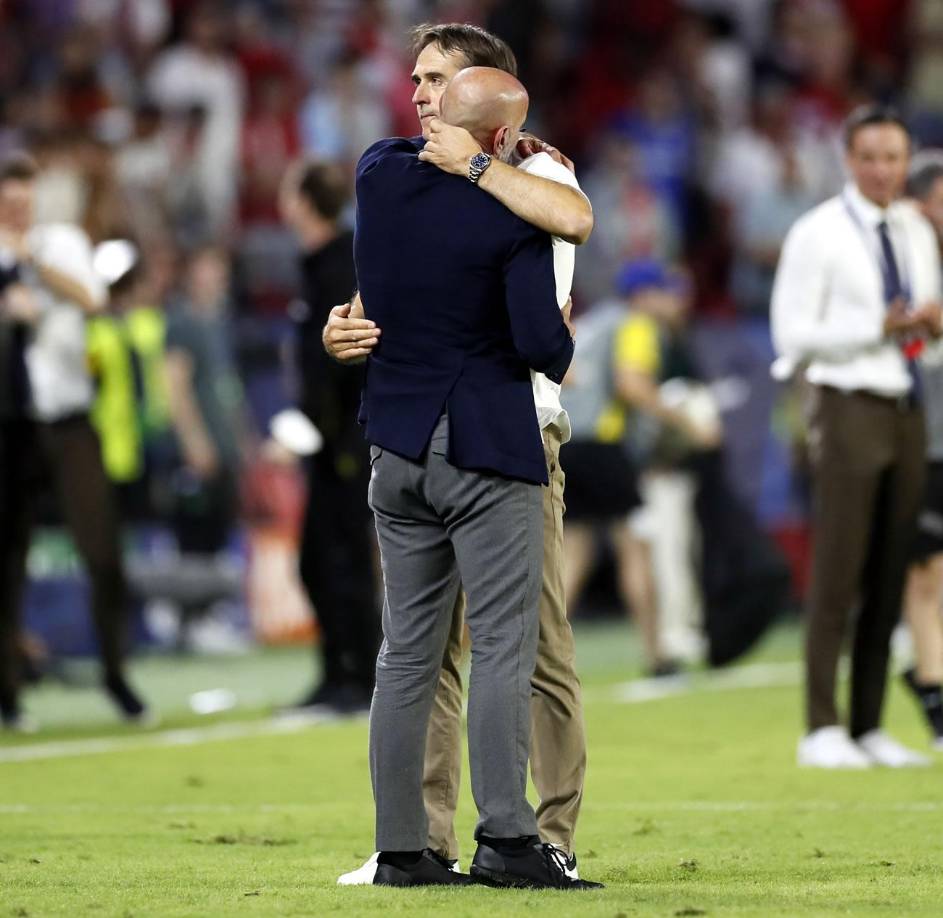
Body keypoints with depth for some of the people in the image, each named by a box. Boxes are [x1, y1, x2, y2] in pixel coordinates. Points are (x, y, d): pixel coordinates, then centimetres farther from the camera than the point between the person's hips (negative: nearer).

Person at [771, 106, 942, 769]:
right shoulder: (818, 234, -4)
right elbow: (793, 332, -9)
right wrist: (879, 329, -16)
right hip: (850, 408, -6)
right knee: (838, 573, -9)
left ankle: (870, 727, 11)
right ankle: (823, 730, -6)